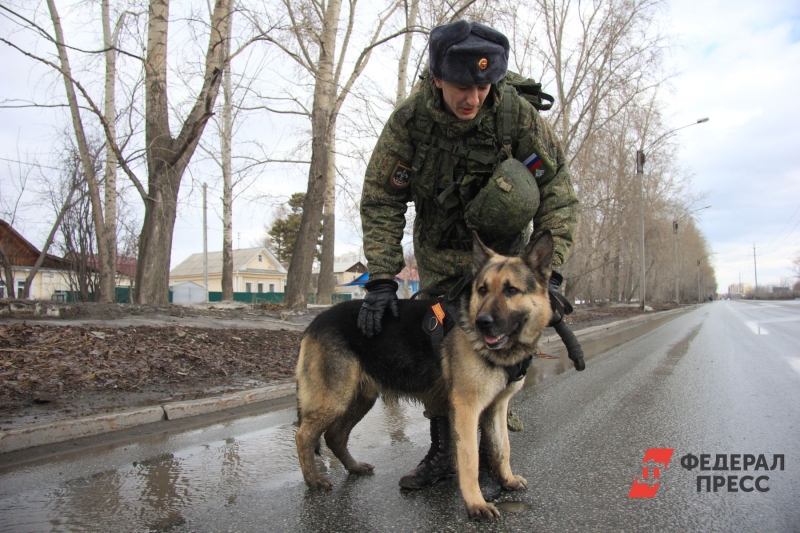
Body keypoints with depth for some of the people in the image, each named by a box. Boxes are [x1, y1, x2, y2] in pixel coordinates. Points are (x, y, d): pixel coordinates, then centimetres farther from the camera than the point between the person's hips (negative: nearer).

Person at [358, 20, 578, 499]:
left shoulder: (519, 115, -24)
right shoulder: (409, 120, -21)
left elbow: (558, 193, -20)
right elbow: (381, 200, -17)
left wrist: (549, 272, -28)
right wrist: (382, 280, -24)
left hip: (502, 249, -1)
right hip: (438, 252, 2)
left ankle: (486, 459, 8)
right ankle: (443, 453, 19)